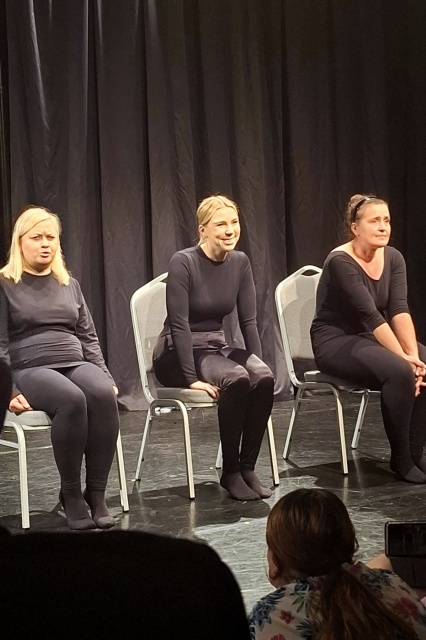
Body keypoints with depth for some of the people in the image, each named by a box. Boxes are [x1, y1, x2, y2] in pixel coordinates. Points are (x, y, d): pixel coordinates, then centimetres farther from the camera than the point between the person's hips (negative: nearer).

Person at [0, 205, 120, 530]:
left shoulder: (69, 284, 20)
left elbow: (89, 337, 19)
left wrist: (107, 377, 6)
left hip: (76, 363, 4)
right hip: (29, 368, -4)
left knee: (103, 395, -31)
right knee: (71, 400, -37)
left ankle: (97, 492, -26)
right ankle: (71, 493, -22)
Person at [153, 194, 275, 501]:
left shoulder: (240, 262, 2)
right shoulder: (184, 262, -16)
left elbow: (248, 321, 5)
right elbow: (179, 324, -19)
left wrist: (258, 363, -6)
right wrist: (191, 378, -24)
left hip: (217, 346, 6)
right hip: (178, 353, -6)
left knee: (264, 378, -25)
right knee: (236, 379, -33)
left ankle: (247, 467, -15)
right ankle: (230, 472, -19)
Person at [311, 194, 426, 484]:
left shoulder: (393, 258, 1)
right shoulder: (340, 262, -19)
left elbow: (400, 310, -10)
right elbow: (370, 315, -25)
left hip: (371, 339, 7)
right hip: (336, 341, -7)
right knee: (398, 372, -31)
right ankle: (401, 459, -15)